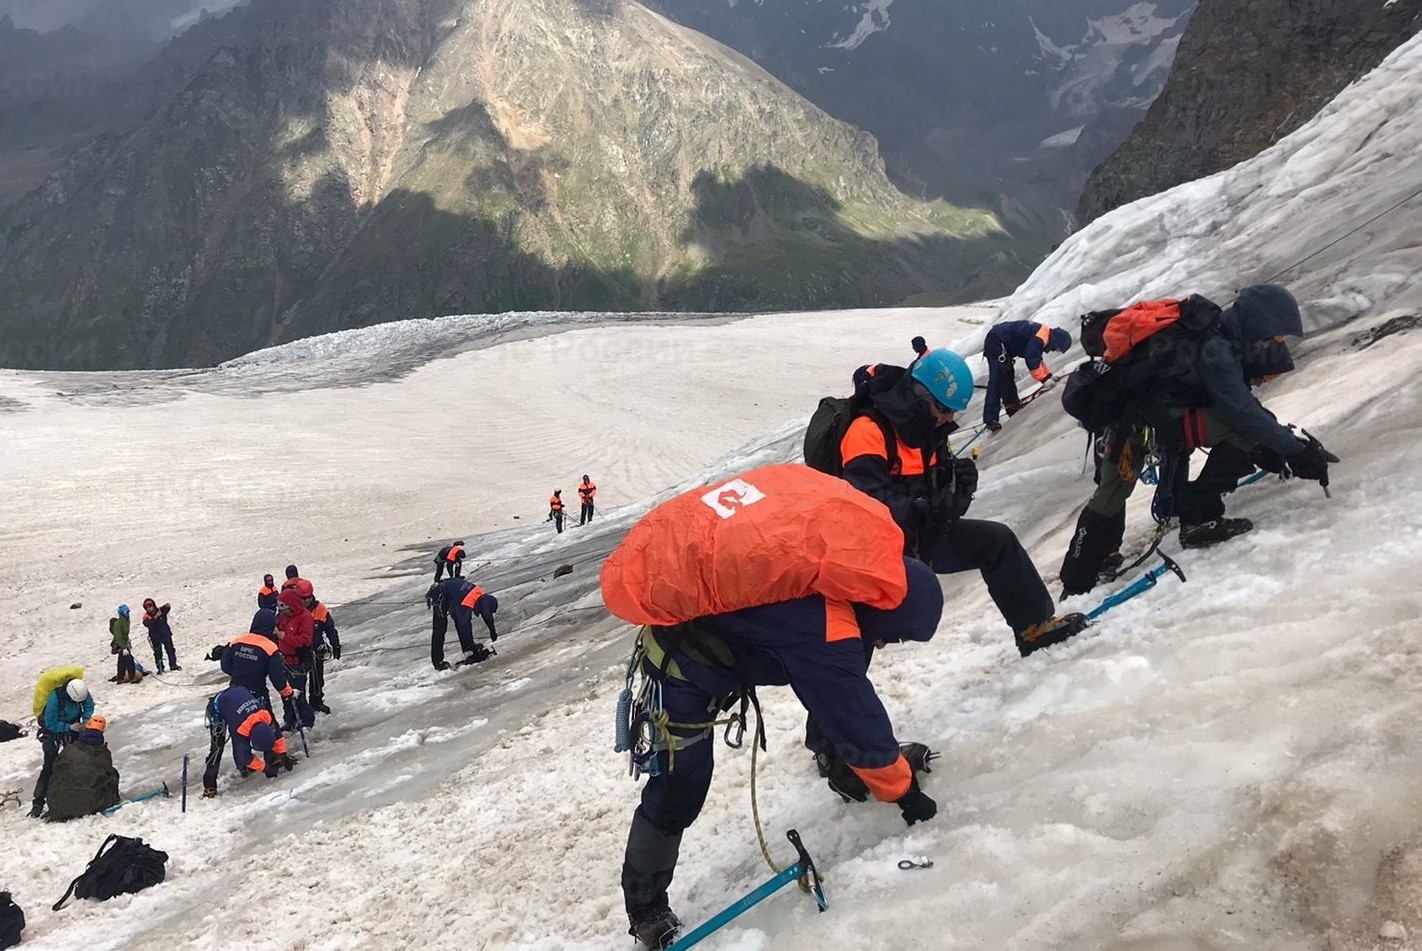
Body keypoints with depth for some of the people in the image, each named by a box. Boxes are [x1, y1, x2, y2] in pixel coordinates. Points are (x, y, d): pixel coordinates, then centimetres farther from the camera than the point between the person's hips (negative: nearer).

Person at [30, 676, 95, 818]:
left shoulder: (82, 691, -25)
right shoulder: (54, 698, -38)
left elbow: (89, 706, -5)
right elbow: (51, 724, -27)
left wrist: (85, 720, -21)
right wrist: (70, 727, -31)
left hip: (72, 725, 5)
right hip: (52, 729, -5)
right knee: (49, 765, -11)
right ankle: (38, 802, -8)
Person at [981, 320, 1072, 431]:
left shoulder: (1044, 334, 11)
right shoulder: (1038, 339, -22)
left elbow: (1037, 359, 22)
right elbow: (1032, 360, -23)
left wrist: (1048, 376, 16)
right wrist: (1044, 379, -15)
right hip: (996, 343, -11)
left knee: (1008, 376, 22)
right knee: (997, 381, -14)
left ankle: (1013, 406, 36)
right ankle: (990, 419, -17)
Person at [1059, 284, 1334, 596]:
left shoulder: (1222, 338, 7)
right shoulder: (1213, 351, -22)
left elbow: (1240, 398, 12)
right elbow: (1242, 412, -27)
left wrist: (1285, 442, 3)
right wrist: (1297, 451, -22)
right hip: (1146, 419, -10)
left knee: (1112, 492, 23)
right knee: (1243, 429, -17)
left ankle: (1077, 581, 37)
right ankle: (1199, 517, -9)